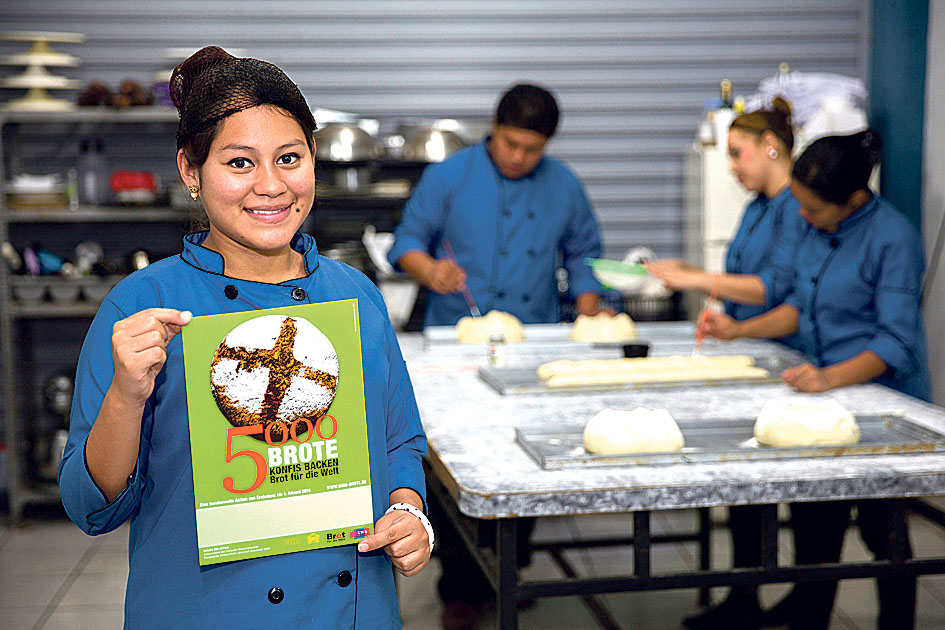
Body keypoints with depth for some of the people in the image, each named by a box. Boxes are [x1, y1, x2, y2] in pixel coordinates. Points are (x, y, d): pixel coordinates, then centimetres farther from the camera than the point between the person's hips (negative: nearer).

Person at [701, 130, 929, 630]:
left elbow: (896, 342, -22)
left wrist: (832, 377, -34)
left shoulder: (893, 239, -19)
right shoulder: (818, 229, 3)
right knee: (814, 518, 14)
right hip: (825, 395, 7)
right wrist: (739, 330, 5)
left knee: (880, 529, 6)